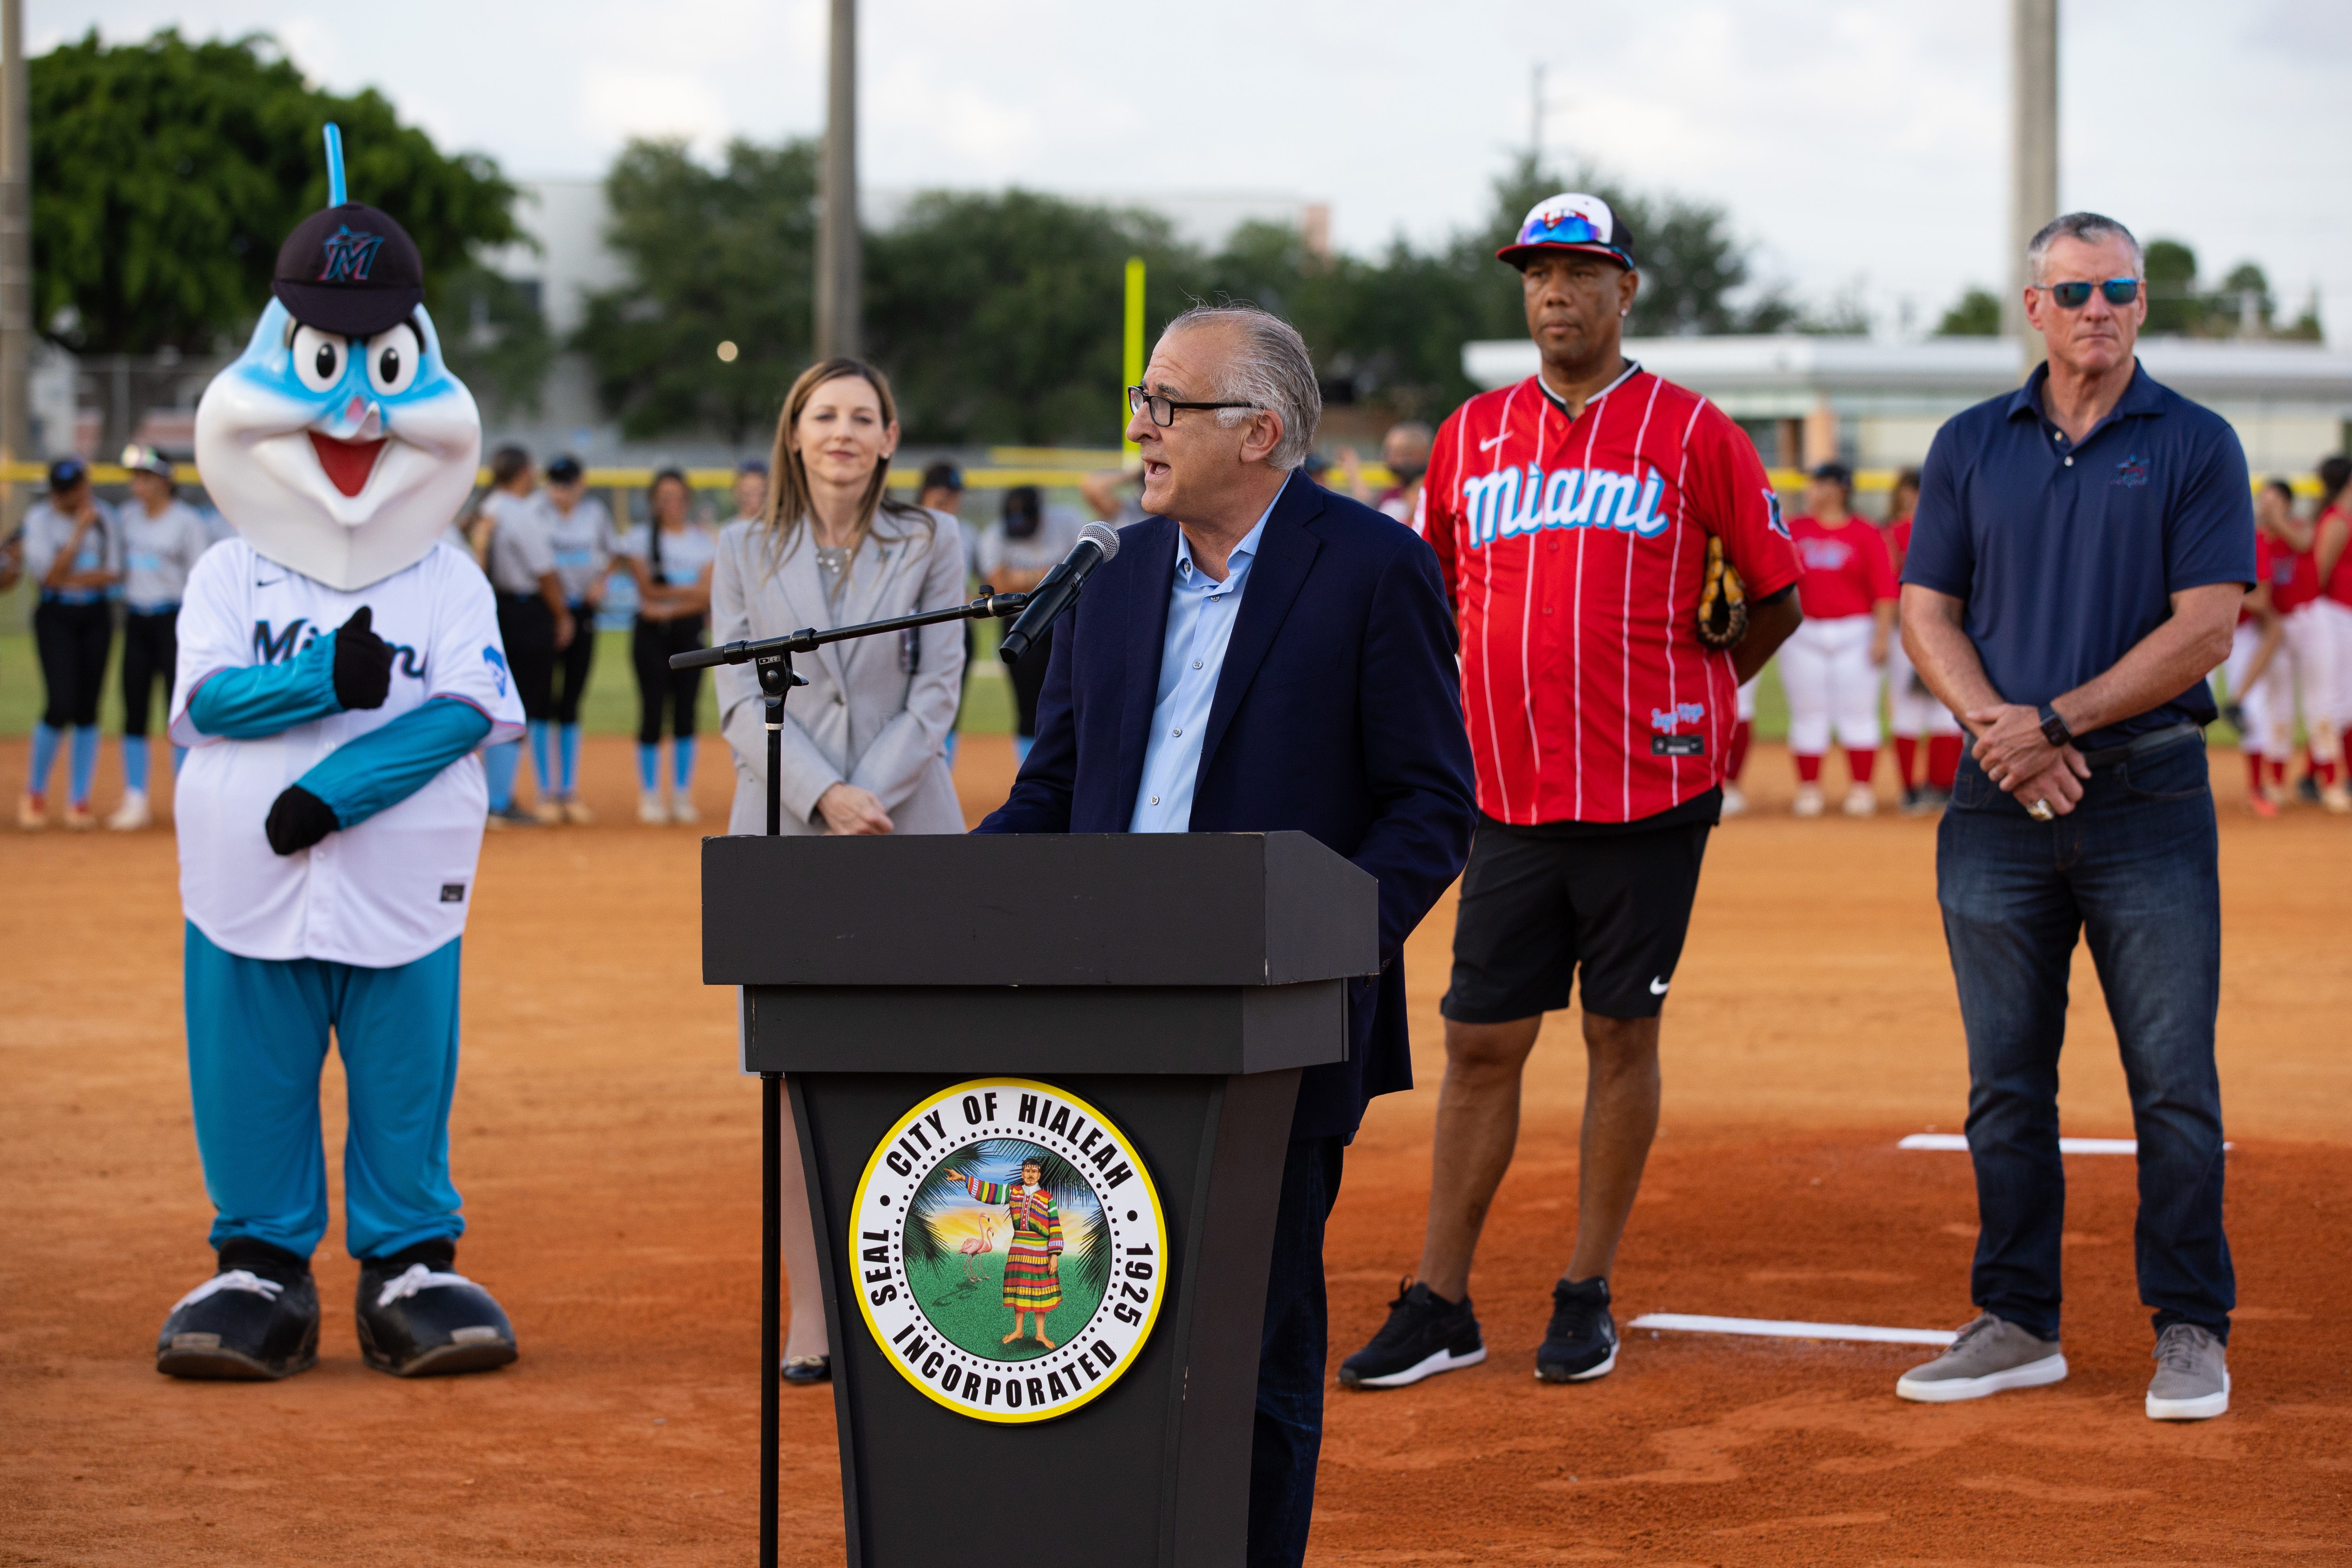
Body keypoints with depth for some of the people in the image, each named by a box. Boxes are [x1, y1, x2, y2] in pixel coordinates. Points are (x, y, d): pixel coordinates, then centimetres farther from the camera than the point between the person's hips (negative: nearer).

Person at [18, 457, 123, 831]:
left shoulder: (105, 517, 5)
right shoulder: (40, 518, -4)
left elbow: (112, 573, -1)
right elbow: (48, 574, -14)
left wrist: (66, 579, -12)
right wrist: (80, 531, -17)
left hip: (97, 617, 3)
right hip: (56, 616, -3)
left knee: (88, 709, 1)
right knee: (61, 706, -13)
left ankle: (79, 801, 8)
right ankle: (35, 793, 8)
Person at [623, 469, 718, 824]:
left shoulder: (705, 540, 8)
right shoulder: (640, 538, 3)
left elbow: (706, 597, -2)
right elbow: (648, 588, -8)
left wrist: (670, 608, -14)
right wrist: (690, 590, -7)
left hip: (688, 631, 2)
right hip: (651, 633, -2)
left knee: (686, 714, 1)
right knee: (653, 712, -4)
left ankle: (683, 797, 8)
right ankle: (650, 797, 3)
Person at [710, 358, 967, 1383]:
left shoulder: (930, 544, 8)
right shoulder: (746, 552, 9)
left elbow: (937, 692, 1)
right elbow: (742, 702, 2)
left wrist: (872, 797, -12)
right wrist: (823, 795, -13)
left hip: (907, 834, 0)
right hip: (786, 834, 1)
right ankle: (807, 1310, 4)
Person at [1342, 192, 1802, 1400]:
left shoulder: (1693, 434, -1)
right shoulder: (1472, 435, 10)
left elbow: (1777, 598, 5)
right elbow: (1440, 595, 22)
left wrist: (1685, 699, 7)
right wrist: (1498, 705, 13)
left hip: (1648, 797, -3)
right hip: (1509, 801, 3)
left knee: (1621, 1037, 4)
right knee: (1479, 1042, 4)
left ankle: (1587, 1298, 14)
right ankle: (1439, 1305, 10)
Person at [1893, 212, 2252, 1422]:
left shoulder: (2195, 447, 1)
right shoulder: (1970, 447, 11)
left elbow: (2205, 628, -6)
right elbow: (1928, 610, 8)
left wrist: (2057, 720, -12)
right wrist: (1997, 727, -9)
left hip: (2149, 799, -3)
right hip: (2001, 799, 3)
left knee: (2175, 1082, -3)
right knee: (2006, 1082, 7)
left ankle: (2190, 1330, 5)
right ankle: (2016, 1323, 15)